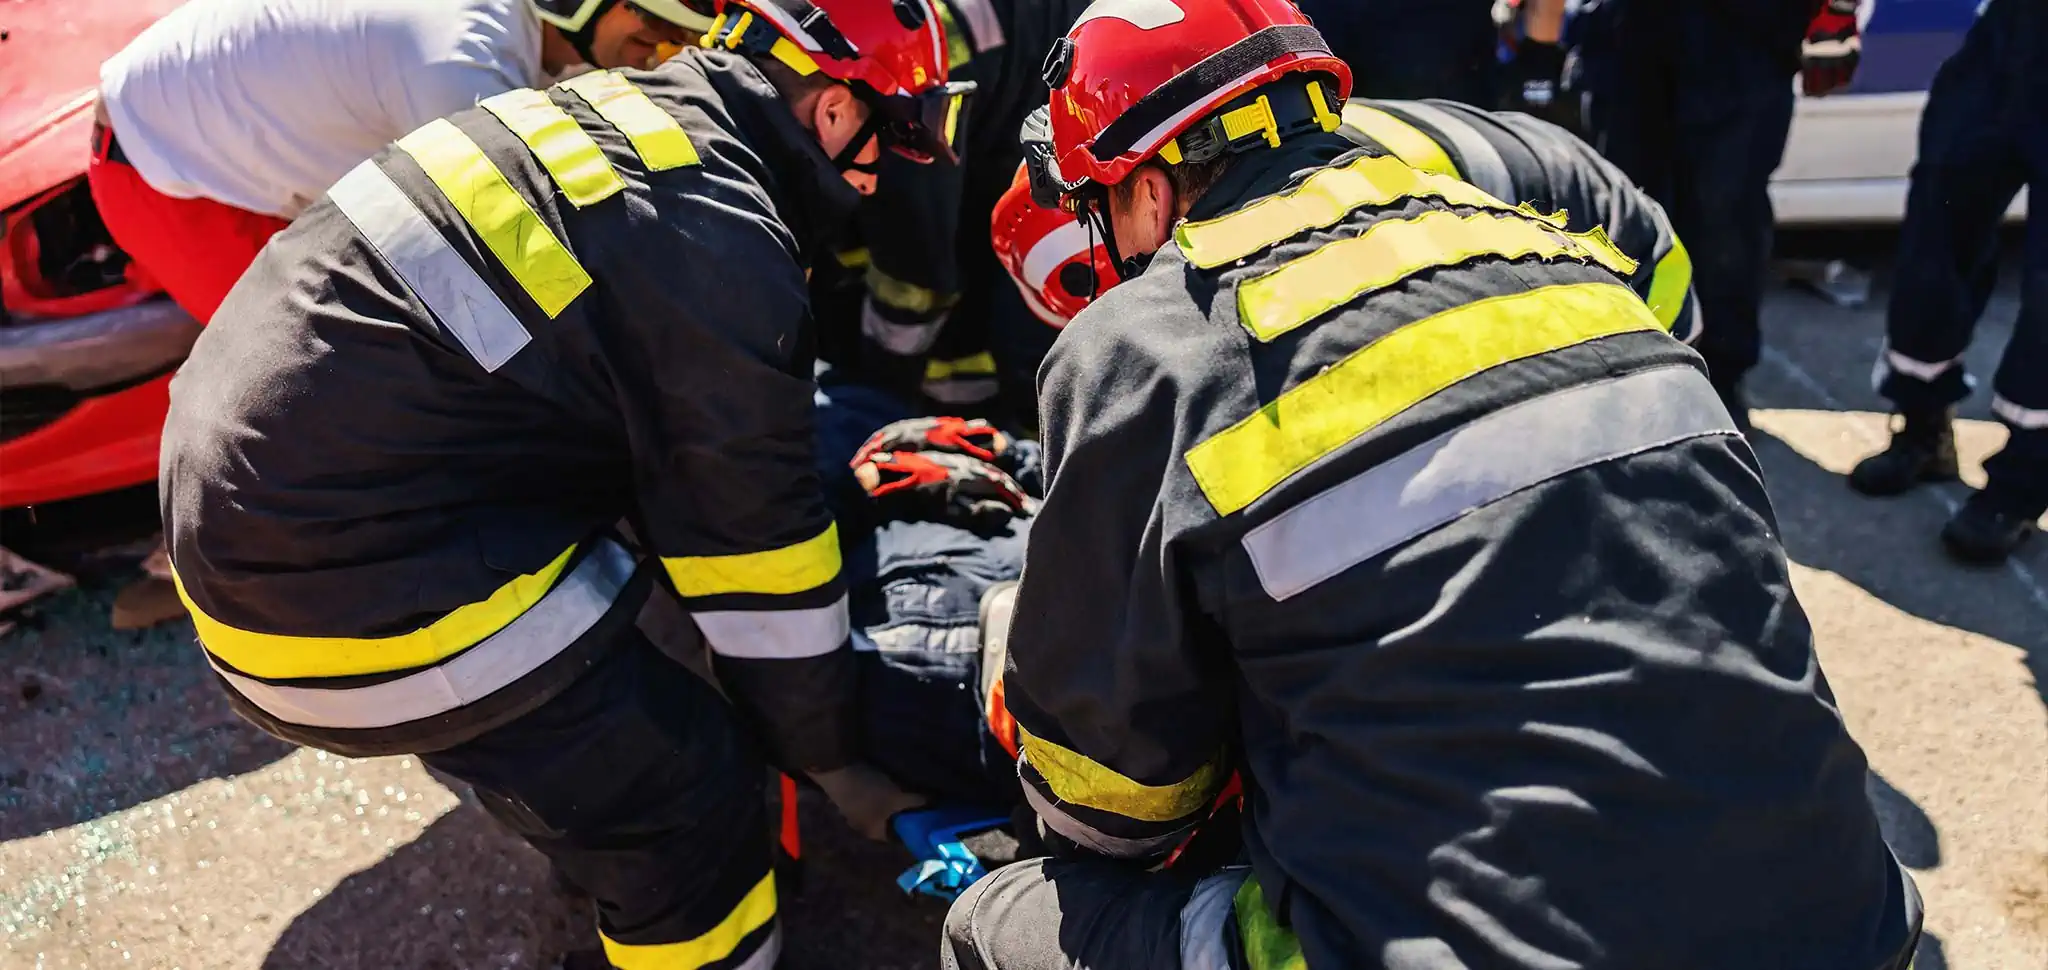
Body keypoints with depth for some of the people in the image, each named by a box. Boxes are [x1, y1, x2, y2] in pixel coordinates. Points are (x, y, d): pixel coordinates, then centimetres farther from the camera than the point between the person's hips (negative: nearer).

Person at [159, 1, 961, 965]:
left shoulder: (612, 103, 8)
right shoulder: (719, 246, -19)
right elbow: (753, 545, -11)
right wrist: (828, 758, 3)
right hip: (349, 585, -10)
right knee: (687, 798, -1)